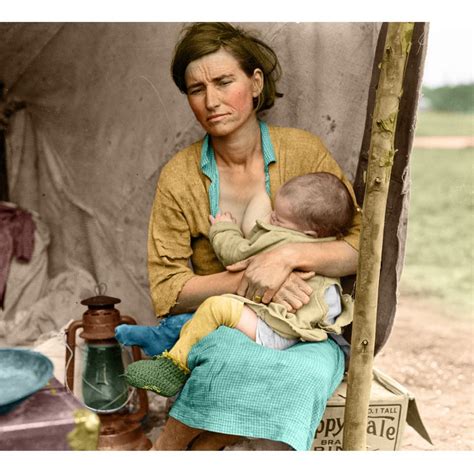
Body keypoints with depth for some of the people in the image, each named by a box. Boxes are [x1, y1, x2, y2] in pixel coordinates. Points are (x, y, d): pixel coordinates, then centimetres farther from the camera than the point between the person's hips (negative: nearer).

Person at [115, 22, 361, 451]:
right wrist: (248, 281, -21)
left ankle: (174, 446, -15)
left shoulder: (304, 151, -3)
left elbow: (361, 246, -4)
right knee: (236, 355, -35)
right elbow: (166, 290, -5)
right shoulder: (179, 177, -3)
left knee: (308, 369, -33)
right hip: (211, 327, -1)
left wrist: (289, 256, -23)